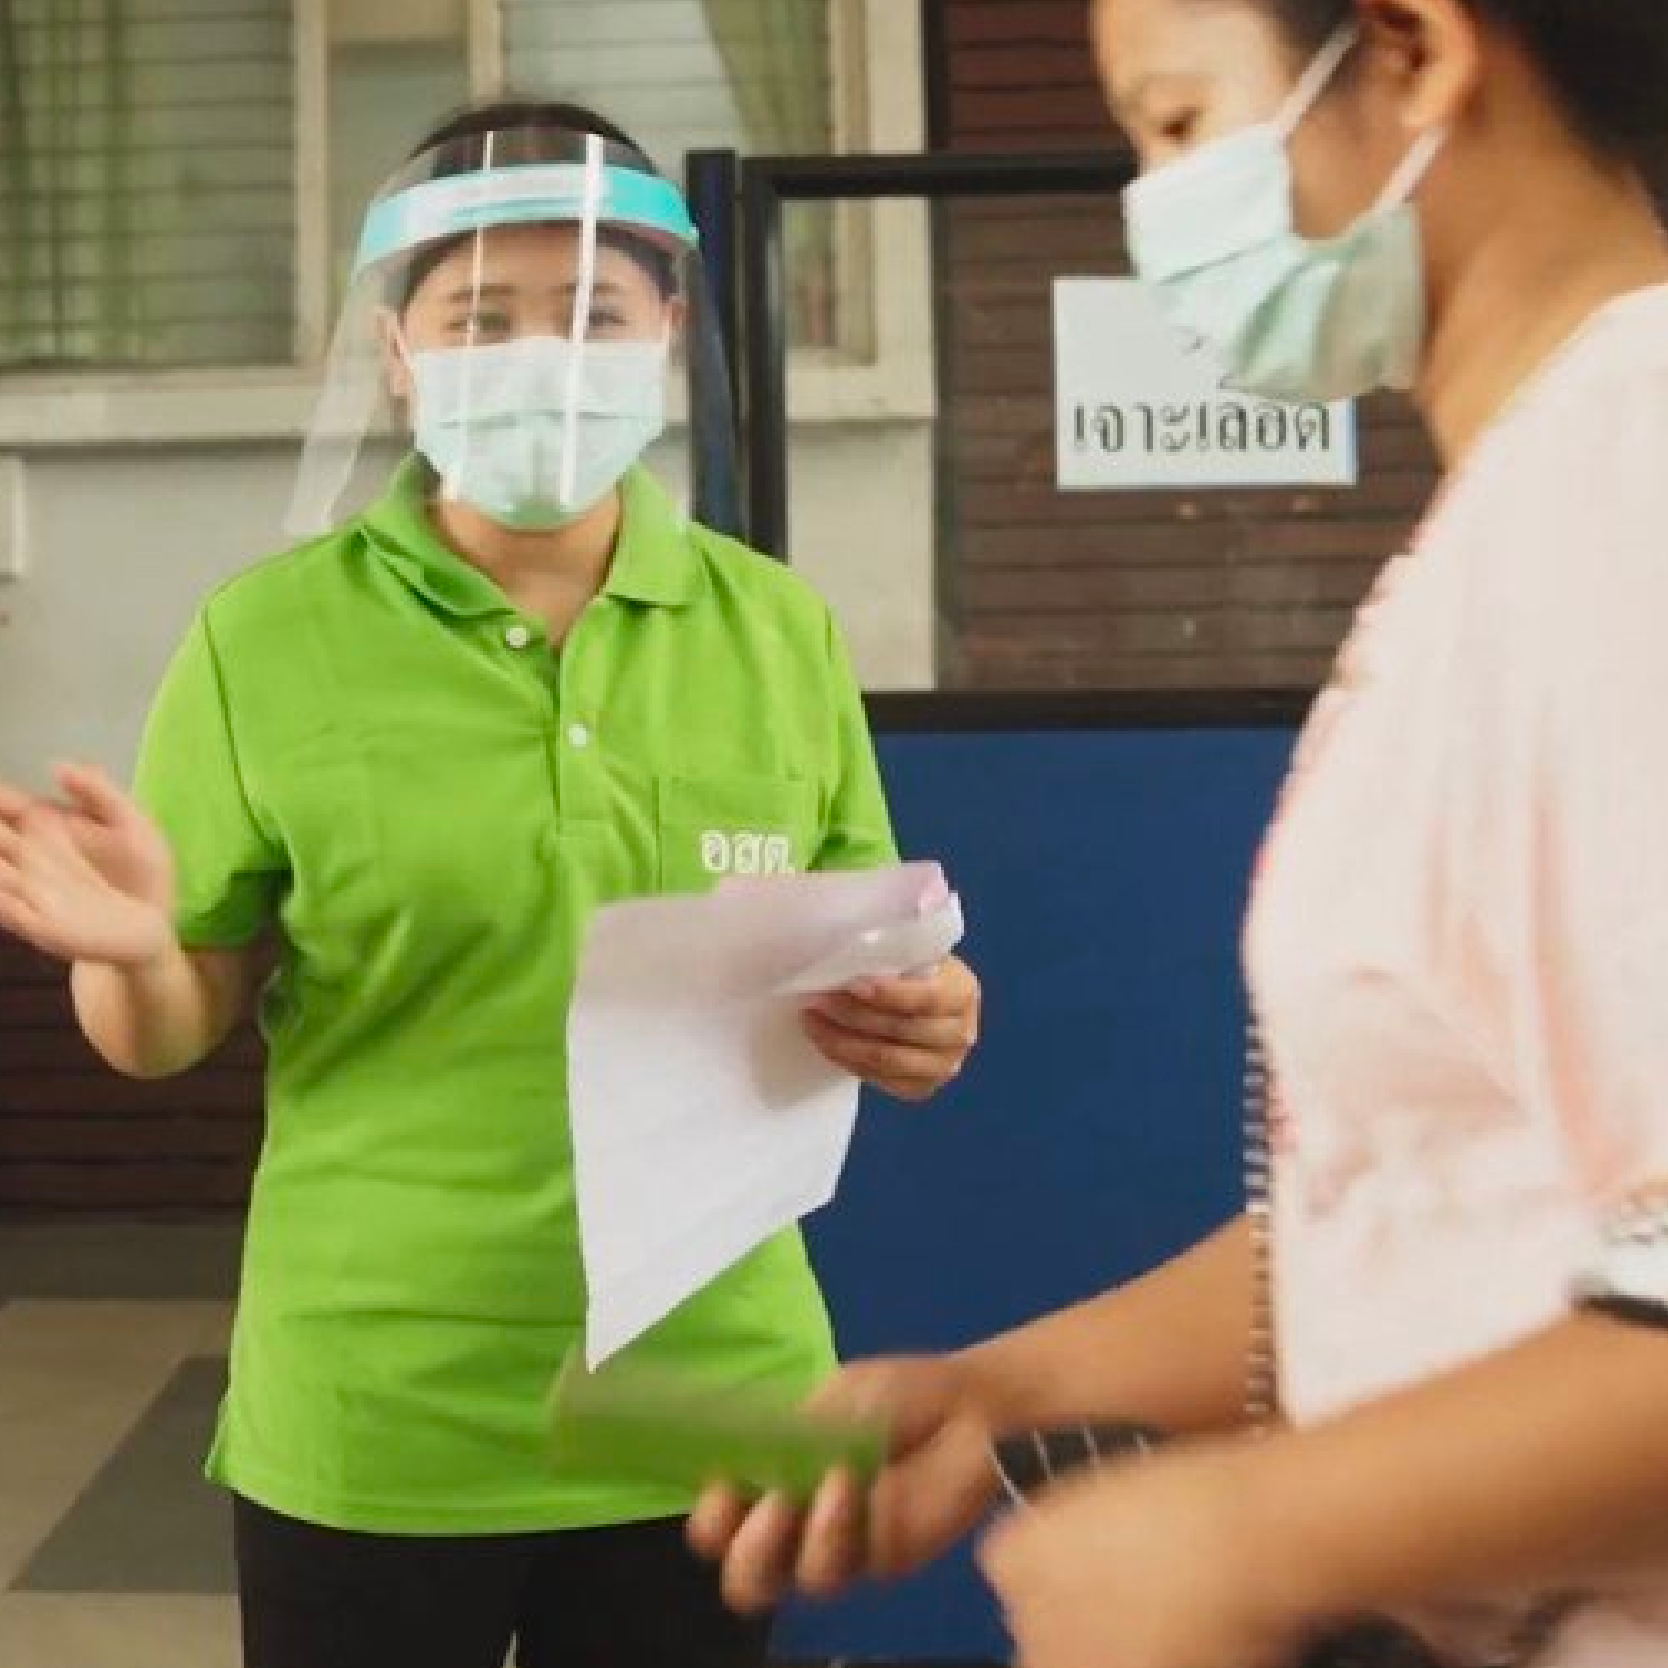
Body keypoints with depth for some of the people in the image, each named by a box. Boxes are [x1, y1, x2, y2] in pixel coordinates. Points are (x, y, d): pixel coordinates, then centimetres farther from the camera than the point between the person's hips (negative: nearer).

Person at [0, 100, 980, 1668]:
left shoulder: (778, 627, 1)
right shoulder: (270, 635, -6)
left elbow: (857, 970, 10)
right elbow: (172, 1033, -1)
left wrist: (906, 1021, -12)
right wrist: (132, 955, -22)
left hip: (705, 1402, 2)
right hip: (371, 1429, -1)